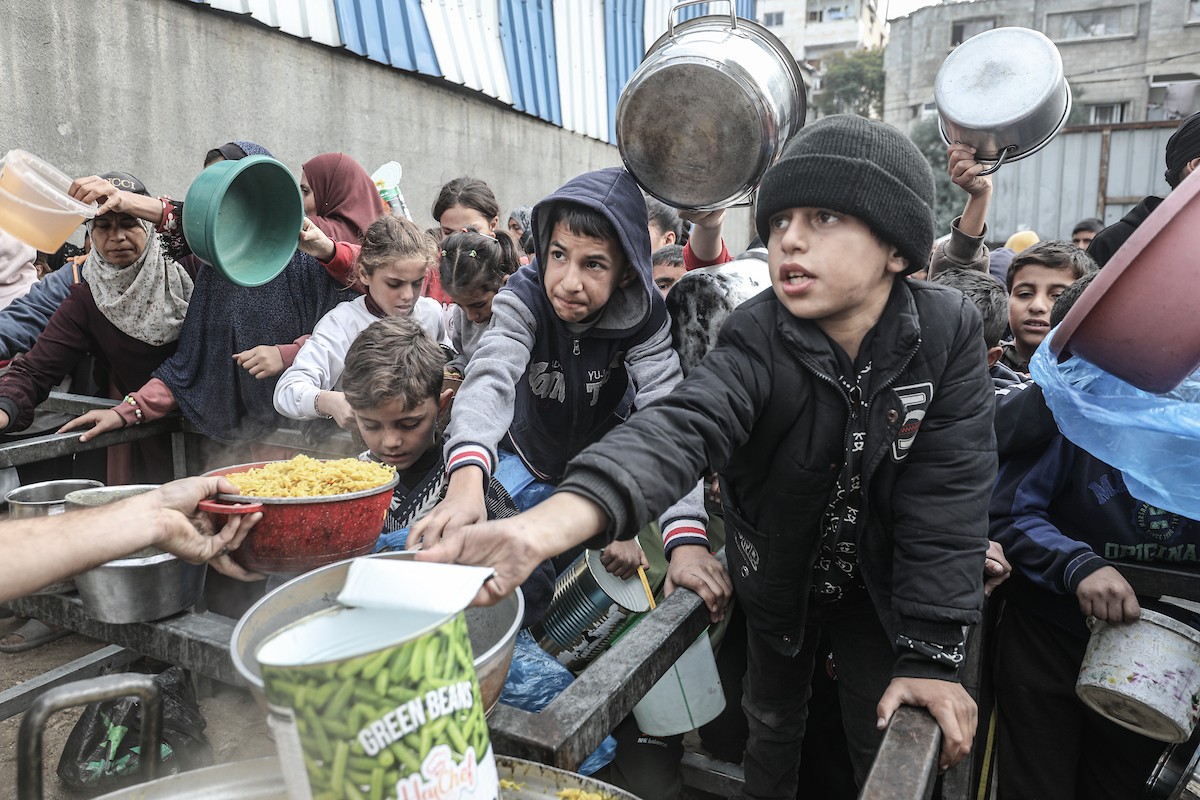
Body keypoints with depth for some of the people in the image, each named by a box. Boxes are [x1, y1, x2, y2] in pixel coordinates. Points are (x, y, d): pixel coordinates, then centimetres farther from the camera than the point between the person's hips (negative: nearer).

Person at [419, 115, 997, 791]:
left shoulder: (950, 333, -22)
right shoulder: (758, 339, -26)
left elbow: (948, 493, -21)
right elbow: (679, 429, -44)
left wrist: (932, 655, -22)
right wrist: (541, 527, -62)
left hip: (879, 589, 0)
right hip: (779, 579, 1)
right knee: (772, 724, 23)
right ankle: (769, 789, 53)